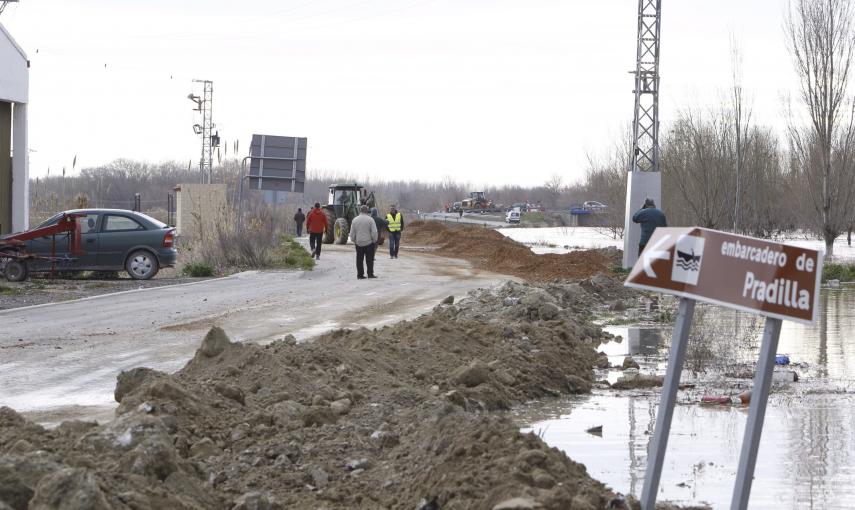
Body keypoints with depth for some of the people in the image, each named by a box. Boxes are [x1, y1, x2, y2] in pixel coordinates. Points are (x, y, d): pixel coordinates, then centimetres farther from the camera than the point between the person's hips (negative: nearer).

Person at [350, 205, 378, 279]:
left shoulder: (355, 220, 1)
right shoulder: (370, 219, -9)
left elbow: (352, 233, 4)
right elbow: (374, 232, -11)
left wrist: (354, 241, 18)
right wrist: (374, 240, 3)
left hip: (358, 243, 3)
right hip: (369, 242, -3)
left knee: (359, 260, 8)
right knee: (369, 259, 4)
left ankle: (360, 275, 8)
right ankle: (370, 274, 3)